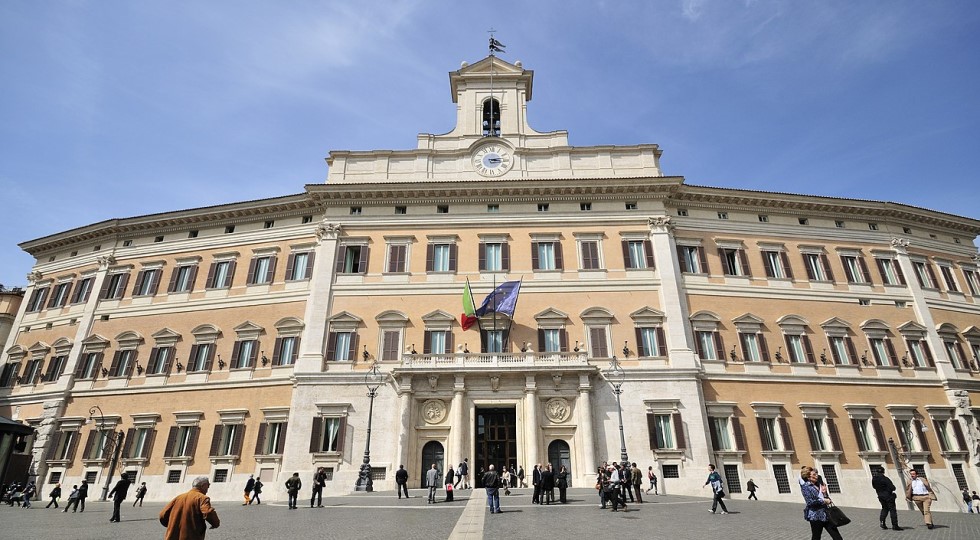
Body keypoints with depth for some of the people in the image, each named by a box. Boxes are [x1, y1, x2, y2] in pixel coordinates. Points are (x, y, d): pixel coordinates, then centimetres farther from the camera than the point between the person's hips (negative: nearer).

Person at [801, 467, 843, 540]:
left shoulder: (818, 485, 12)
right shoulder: (805, 486, -11)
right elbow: (810, 502, -18)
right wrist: (824, 501, -13)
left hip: (826, 513, 7)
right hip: (815, 515, -7)